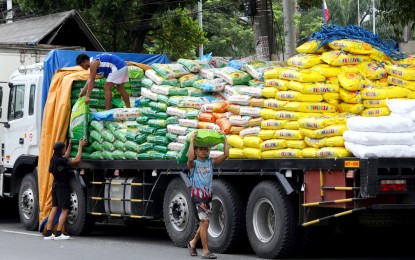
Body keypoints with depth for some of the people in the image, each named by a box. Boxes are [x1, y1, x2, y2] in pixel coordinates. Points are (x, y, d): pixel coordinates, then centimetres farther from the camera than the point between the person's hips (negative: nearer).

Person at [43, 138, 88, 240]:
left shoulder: (54, 159, 7)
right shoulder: (61, 161, -18)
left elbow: (66, 156, 27)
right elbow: (77, 159, -18)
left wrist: (70, 144, 33)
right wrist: (80, 146, -8)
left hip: (55, 186, 9)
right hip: (62, 187, -9)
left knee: (54, 209, 8)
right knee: (65, 210, -3)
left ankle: (48, 233, 5)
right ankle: (58, 234, -6)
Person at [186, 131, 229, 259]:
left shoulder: (210, 162, 9)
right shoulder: (193, 164, -6)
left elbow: (225, 155, 3)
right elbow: (190, 158, -30)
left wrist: (225, 140, 0)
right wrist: (192, 140, -28)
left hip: (208, 197, 6)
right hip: (197, 197, -6)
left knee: (204, 224, 13)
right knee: (204, 223, -10)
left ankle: (192, 243, 34)